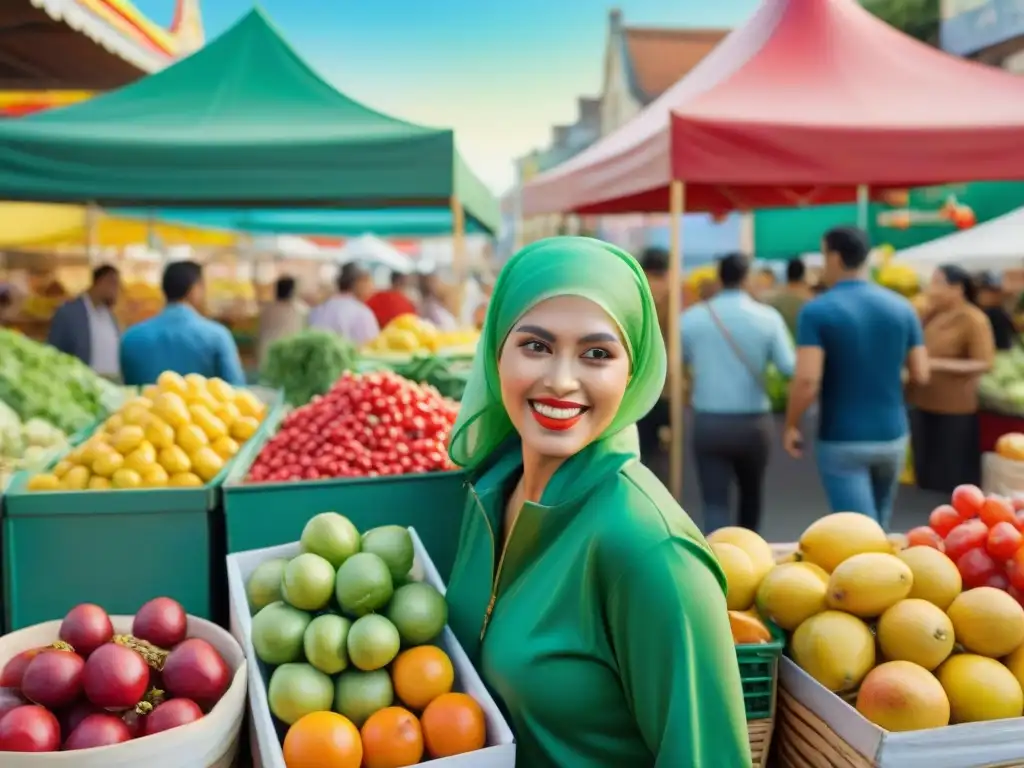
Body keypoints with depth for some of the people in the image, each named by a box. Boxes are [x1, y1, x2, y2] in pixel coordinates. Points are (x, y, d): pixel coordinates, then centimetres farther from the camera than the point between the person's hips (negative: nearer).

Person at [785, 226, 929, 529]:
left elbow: (807, 380, -21)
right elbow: (921, 375, 2)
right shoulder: (901, 307, 1)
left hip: (841, 440, -5)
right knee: (878, 525, 24)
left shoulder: (817, 311, -13)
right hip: (892, 436, 5)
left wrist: (791, 426, -5)